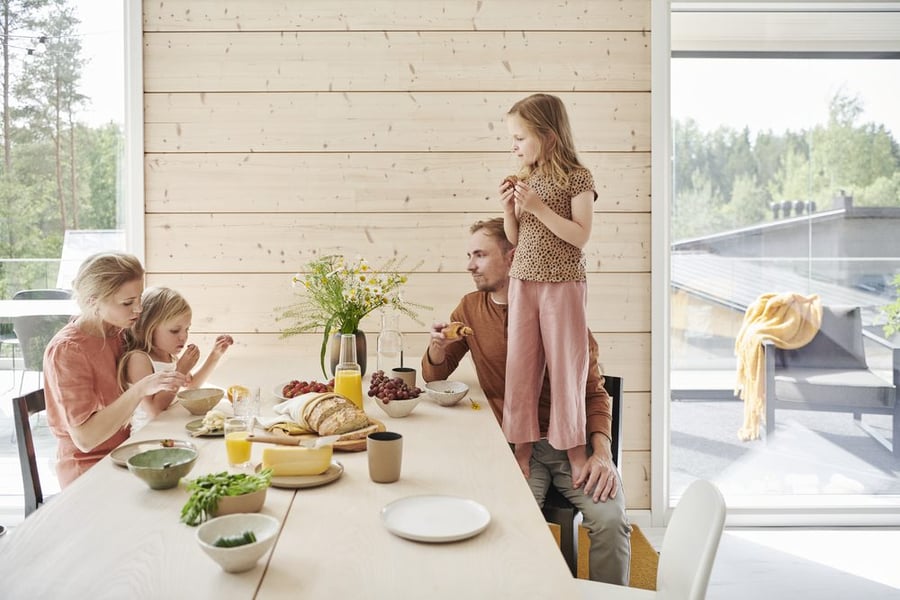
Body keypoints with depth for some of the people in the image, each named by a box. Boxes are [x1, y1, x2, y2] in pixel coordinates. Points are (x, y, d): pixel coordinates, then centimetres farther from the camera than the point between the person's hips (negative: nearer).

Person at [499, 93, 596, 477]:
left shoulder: (577, 178, -7)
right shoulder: (525, 179, 9)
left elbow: (581, 236, -16)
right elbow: (514, 238, 11)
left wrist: (539, 207, -19)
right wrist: (508, 208, -7)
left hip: (563, 284, -5)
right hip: (523, 282, 5)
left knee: (566, 365, 3)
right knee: (520, 365, 7)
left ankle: (573, 446, 19)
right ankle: (523, 447, 19)